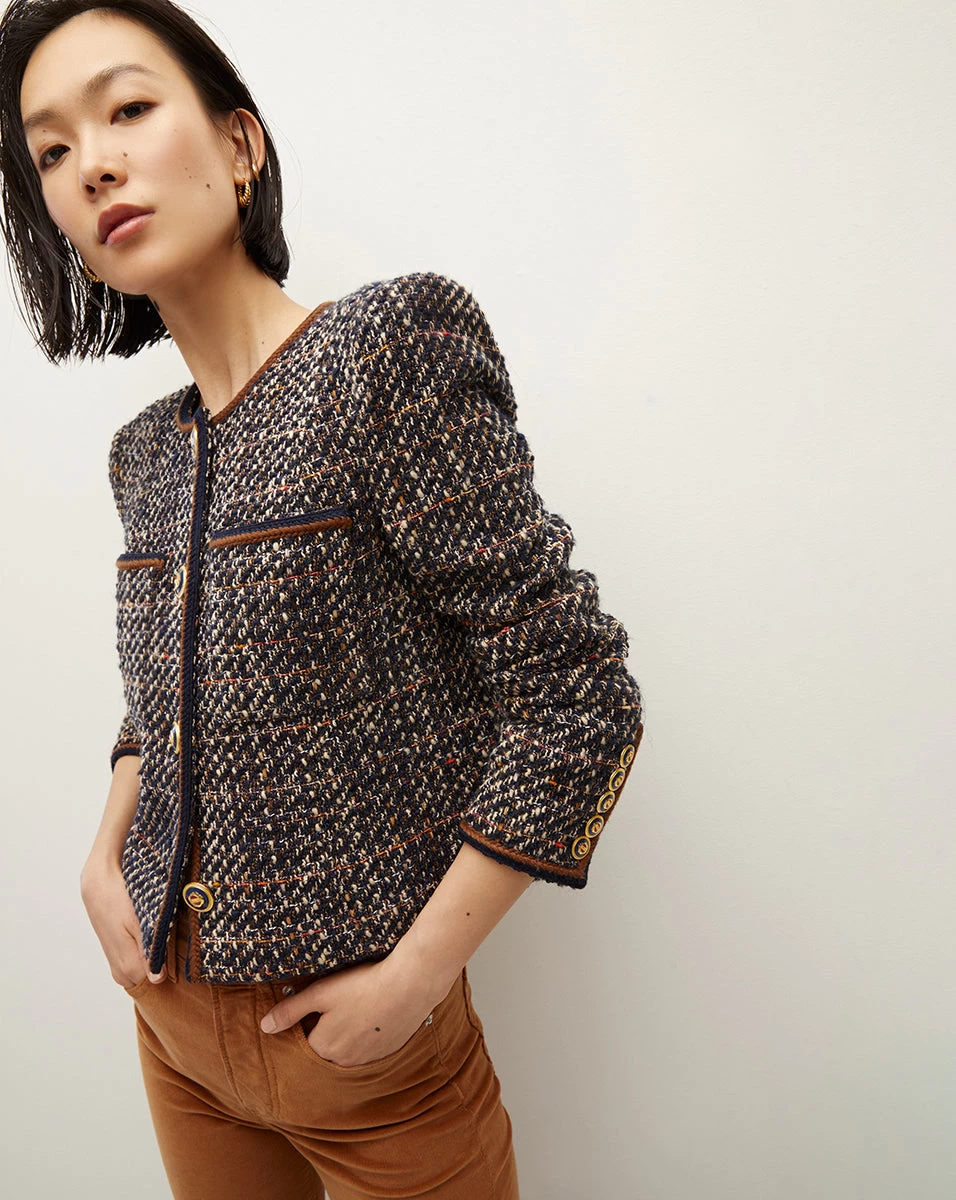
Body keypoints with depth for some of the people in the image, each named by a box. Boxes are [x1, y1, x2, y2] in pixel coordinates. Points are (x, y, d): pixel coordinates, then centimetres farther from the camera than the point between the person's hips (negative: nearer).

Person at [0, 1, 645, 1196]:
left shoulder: (389, 349, -19)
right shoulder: (144, 450, 2)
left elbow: (577, 697, -22)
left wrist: (415, 977, -19)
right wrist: (103, 855, 1)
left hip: (360, 1038, -6)